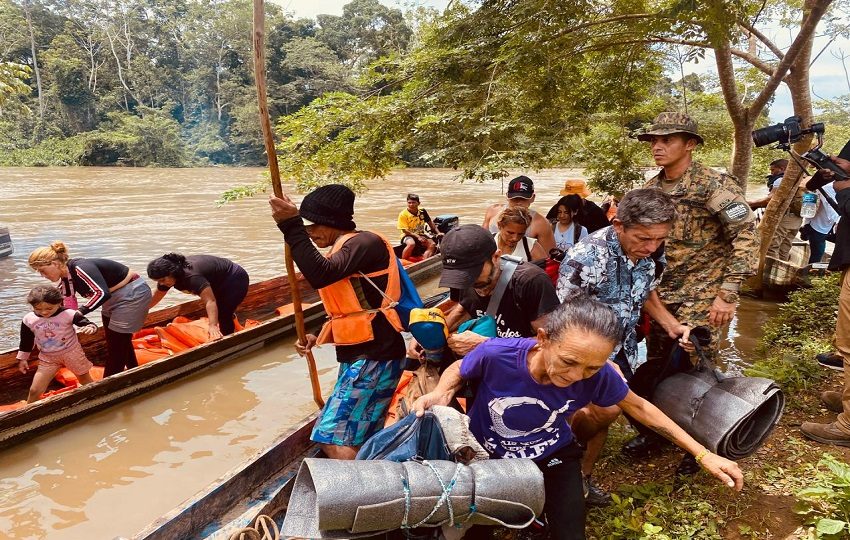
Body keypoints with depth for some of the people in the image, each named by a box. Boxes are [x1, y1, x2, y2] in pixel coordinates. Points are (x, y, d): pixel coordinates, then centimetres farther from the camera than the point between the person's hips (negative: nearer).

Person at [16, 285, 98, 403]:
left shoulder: (68, 314, -22)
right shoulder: (28, 319, -11)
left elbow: (88, 324, -18)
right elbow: (26, 340, 4)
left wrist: (91, 327, -43)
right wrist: (22, 358, 12)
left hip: (72, 353, -2)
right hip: (47, 358, 2)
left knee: (86, 381, 17)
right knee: (35, 390, 1)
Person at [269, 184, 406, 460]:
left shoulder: (364, 242, -13)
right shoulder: (344, 249, 15)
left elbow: (321, 275, -31)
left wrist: (292, 226, -27)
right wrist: (318, 338, 7)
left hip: (373, 359, -10)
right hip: (360, 357, 10)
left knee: (333, 439, -11)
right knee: (360, 441, 15)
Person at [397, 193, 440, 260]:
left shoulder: (422, 211, 2)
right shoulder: (403, 214, -12)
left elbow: (430, 223, 14)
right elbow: (405, 231, -16)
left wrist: (438, 233, 4)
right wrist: (417, 237, -25)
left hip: (420, 235, 5)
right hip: (408, 236, -5)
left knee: (432, 244, -20)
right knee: (411, 244, -39)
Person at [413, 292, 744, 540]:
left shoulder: (597, 375, -28)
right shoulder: (496, 355, -35)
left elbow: (638, 406, -6)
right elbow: (458, 370, -10)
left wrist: (703, 455, -5)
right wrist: (440, 394, -31)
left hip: (551, 457, 1)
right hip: (485, 455, -1)